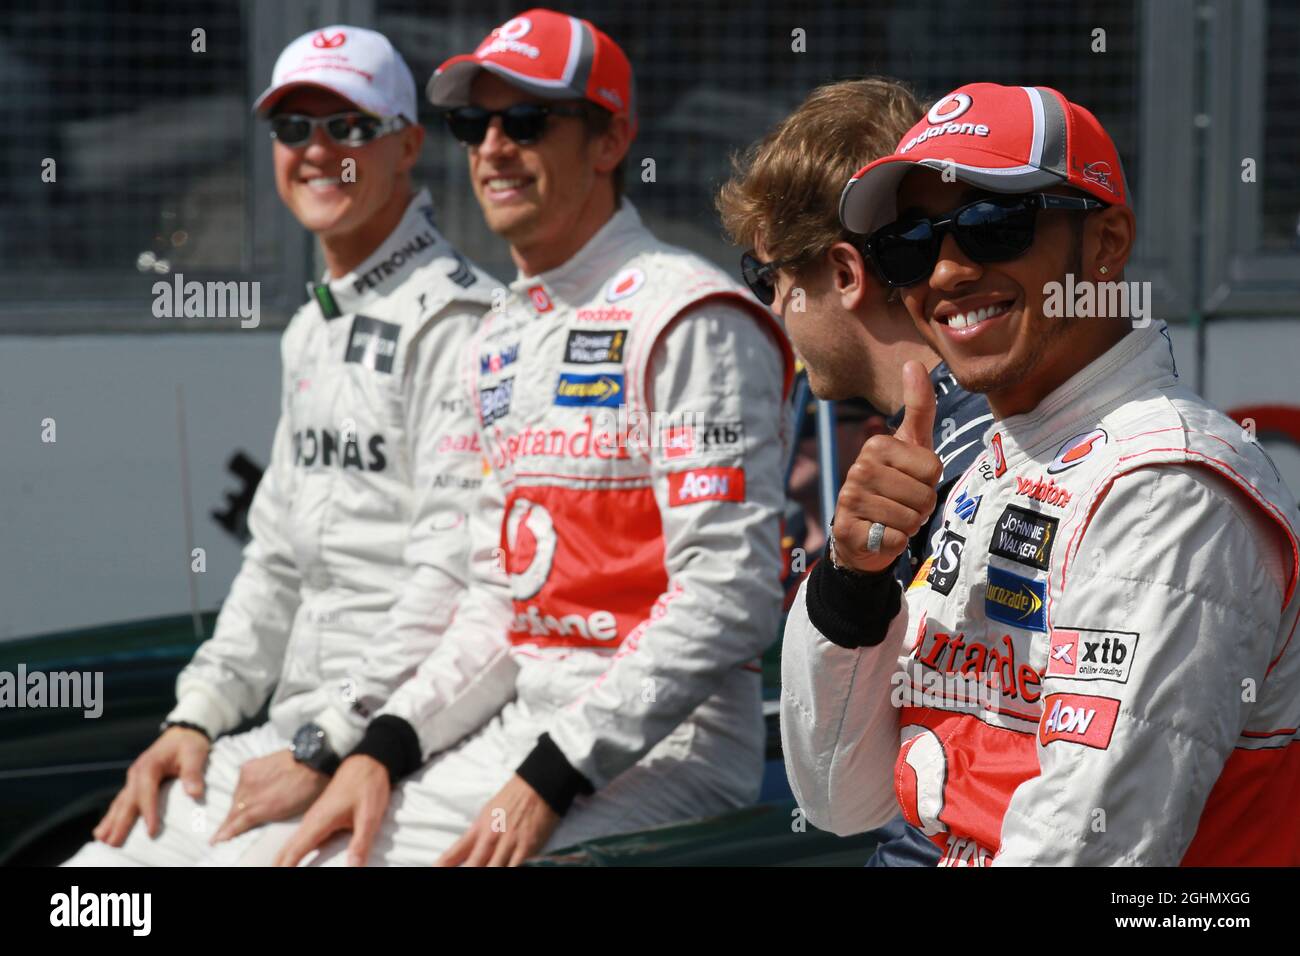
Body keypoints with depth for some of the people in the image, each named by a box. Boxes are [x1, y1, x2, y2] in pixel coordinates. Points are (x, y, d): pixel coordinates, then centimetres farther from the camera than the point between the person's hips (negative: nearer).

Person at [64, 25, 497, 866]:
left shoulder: (456, 321, -11)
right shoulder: (311, 332, 20)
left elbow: (457, 576, -19)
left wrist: (325, 752, -19)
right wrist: (197, 717, 9)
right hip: (293, 733, 9)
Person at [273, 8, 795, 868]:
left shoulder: (687, 319, -10)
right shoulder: (503, 339, 17)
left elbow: (730, 600, -18)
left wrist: (550, 780, -21)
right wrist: (384, 749, 2)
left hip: (662, 740, -8)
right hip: (521, 720, 8)